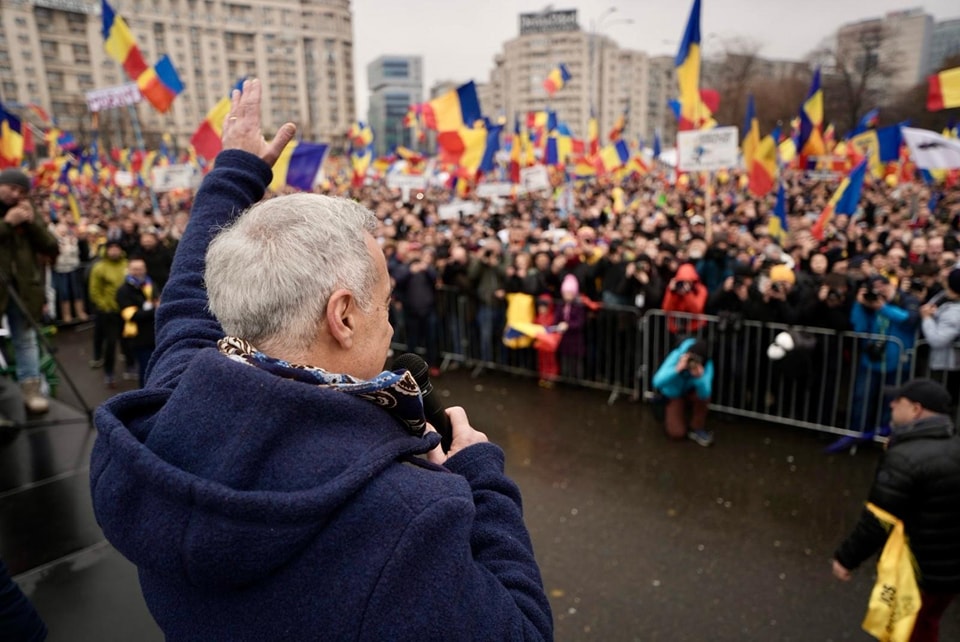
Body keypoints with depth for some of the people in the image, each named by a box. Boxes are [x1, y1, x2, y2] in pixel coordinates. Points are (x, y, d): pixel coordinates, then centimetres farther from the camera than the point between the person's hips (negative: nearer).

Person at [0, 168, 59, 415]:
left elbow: (51, 248, 3)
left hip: (22, 288, 3)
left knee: (26, 338, 7)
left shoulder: (27, 213, 11)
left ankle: (32, 390, 10)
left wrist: (32, 222, -9)